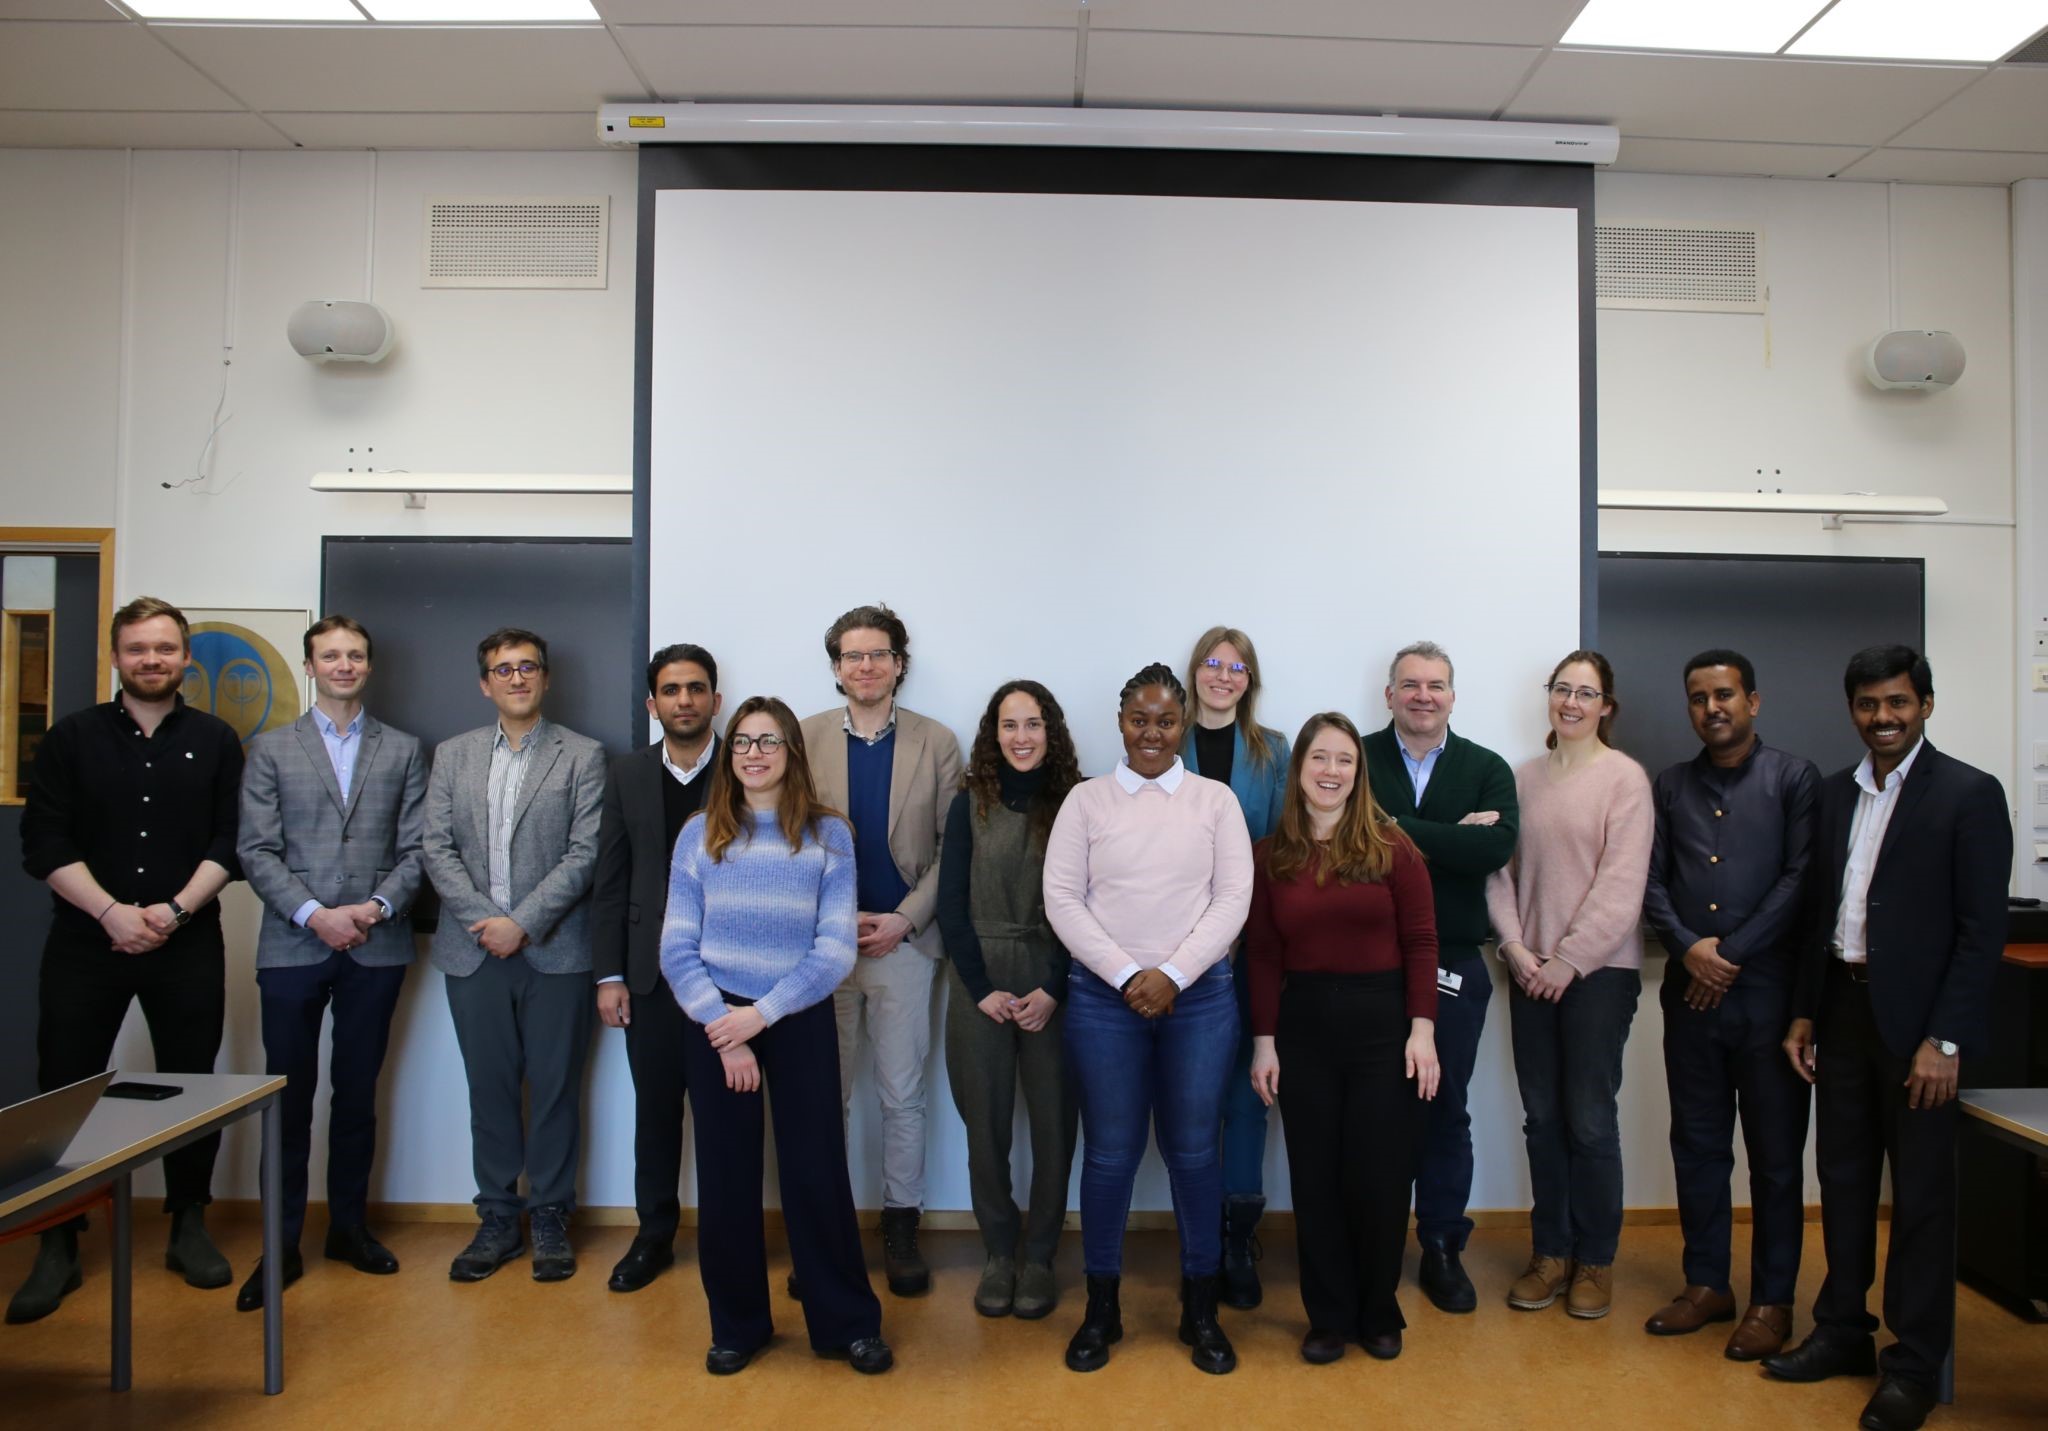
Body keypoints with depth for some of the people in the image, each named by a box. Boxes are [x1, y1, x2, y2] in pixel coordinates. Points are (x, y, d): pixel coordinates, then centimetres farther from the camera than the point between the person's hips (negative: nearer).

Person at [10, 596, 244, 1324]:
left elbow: (231, 843, 0)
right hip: (86, 944, 0)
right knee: (64, 1091, 2)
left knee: (192, 1088, 6)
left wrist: (175, 911, -13)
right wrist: (113, 912, -14)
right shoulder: (71, 738, 4)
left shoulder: (215, 741, 4)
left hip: (189, 947, 0)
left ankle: (189, 1228, 21)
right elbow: (44, 844, -2)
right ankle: (58, 1248, 16)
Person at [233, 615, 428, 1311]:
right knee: (289, 1095, 3)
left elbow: (415, 849, 4)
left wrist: (378, 906, -12)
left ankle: (349, 1226, 22)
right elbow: (258, 851, -1)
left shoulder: (403, 750, 9)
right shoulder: (271, 749, 7)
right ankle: (282, 1244, 12)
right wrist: (314, 914, -13)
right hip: (293, 947, -1)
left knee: (357, 1092, 10)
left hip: (375, 948, 1)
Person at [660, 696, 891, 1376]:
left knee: (816, 1171, 3)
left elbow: (836, 950, -6)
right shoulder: (699, 834, 2)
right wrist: (723, 1026, -12)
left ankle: (847, 1322, 21)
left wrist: (762, 1014, -14)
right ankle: (736, 1325, 27)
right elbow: (678, 947, -1)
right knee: (726, 1176, 9)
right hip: (715, 1025, 1)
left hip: (800, 1023, -1)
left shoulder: (828, 834, -1)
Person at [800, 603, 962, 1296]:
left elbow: (952, 848, 0)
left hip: (903, 940, 0)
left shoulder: (937, 744, 2)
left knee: (903, 1096, 8)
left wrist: (905, 919, -10)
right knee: (824, 1096, 9)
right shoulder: (806, 738, 3)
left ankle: (901, 1225, 21)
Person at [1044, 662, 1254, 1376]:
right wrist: (1126, 975, -9)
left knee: (1193, 1152, 6)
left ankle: (1200, 1310, 21)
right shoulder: (1086, 800, 4)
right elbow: (1062, 899, -1)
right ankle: (1102, 1308, 20)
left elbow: (1233, 898, -1)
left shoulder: (1216, 800, 5)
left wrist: (1173, 975, -11)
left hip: (1199, 996, 1)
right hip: (1104, 996, 0)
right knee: (1110, 1154, 5)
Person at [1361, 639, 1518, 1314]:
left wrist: (1399, 829, -16)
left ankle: (1442, 1247, 26)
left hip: (1453, 965, 1)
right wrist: (1453, 837, -16)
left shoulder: (1487, 769, 5)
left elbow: (1496, 846, -14)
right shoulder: (1359, 758, 1)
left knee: (1446, 1110, 11)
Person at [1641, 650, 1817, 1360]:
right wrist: (1689, 948, -10)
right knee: (1698, 1144, 10)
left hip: (1767, 988, -3)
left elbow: (1800, 877, -7)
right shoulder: (1670, 786, 11)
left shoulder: (1793, 777, 1)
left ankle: (1772, 1299, 16)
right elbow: (1652, 880, 6)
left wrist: (1732, 954, -11)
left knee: (1776, 1152, 4)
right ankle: (1706, 1283, 22)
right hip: (1690, 990, 4)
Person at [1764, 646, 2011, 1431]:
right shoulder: (1836, 792, 10)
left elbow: (1983, 930, -11)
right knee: (1843, 1178, 14)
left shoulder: (1969, 794, -8)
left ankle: (1915, 1364, 18)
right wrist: (1805, 1011, 10)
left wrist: (1945, 1040, -15)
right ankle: (1842, 1331, 28)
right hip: (1842, 1009, 6)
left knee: (1921, 1192, 5)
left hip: (1915, 1018, -5)